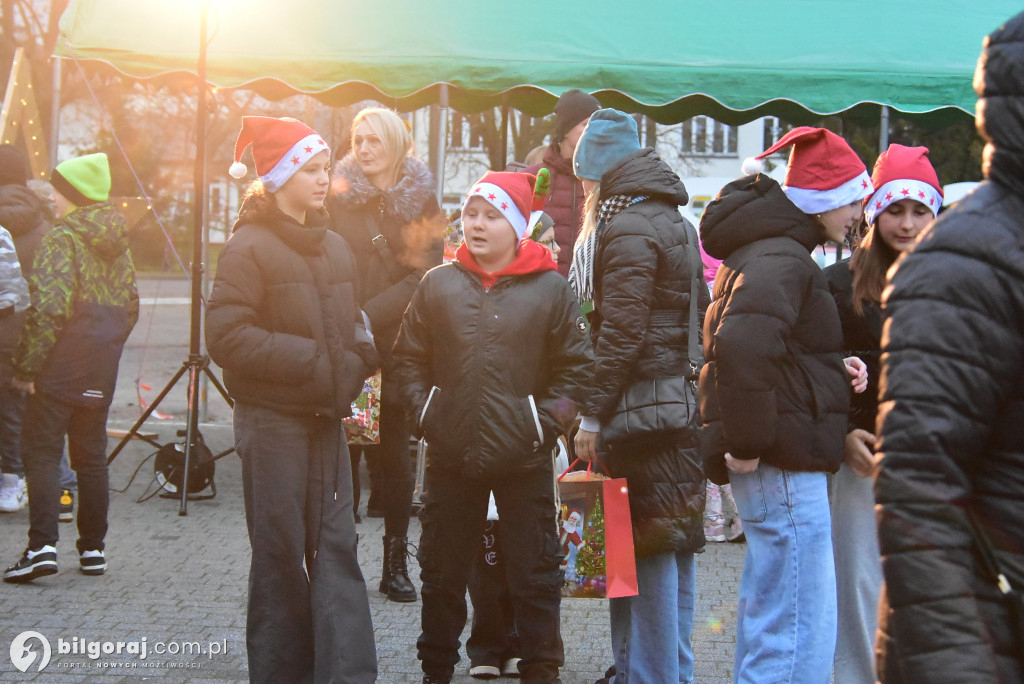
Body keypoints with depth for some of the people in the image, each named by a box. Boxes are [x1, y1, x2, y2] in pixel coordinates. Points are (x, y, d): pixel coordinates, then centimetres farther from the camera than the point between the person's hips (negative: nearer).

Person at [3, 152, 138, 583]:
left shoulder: (61, 241, -13)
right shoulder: (117, 245, 11)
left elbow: (48, 309, -21)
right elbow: (129, 307, 15)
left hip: (60, 368, -7)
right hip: (101, 369, 7)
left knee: (41, 451, -4)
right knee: (91, 455, 13)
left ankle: (42, 546, -15)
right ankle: (92, 548, 16)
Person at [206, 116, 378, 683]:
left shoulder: (333, 248, 13)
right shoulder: (248, 247, -9)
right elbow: (226, 335, -17)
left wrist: (354, 360, 1)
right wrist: (308, 359, -17)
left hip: (325, 418, 6)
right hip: (272, 419, -6)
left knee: (336, 546, 1)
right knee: (280, 552, 2)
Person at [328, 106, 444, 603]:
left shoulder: (421, 201, 4)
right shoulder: (337, 199, 3)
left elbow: (424, 275, -4)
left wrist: (368, 317, -14)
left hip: (396, 345, 1)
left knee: (394, 454, 4)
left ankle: (396, 563, 13)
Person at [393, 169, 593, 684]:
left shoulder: (550, 289, -1)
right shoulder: (438, 284, 5)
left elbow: (576, 367, 2)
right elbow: (409, 359, 11)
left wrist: (547, 422, -7)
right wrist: (424, 415, 0)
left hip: (525, 459, -2)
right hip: (451, 457, 3)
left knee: (533, 574, 4)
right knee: (442, 573, 13)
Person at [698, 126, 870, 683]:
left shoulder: (763, 250, 17)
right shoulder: (782, 261, -16)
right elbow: (740, 346, -33)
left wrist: (833, 370, 8)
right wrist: (749, 443, -25)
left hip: (774, 465, 11)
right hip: (785, 468, -11)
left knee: (767, 623, 21)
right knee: (800, 638, -10)